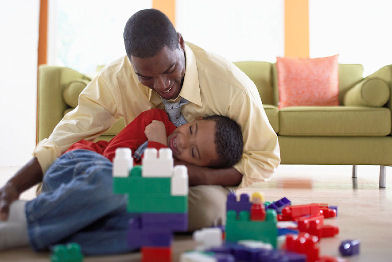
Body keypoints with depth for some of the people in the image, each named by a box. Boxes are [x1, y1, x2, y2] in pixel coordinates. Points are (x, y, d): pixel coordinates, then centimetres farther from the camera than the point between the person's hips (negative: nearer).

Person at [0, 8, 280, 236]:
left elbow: (266, 158, -15)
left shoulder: (232, 85, -26)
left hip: (209, 180, -2)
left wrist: (200, 175, -31)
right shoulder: (115, 79, -18)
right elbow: (62, 142, -14)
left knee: (208, 206, -40)